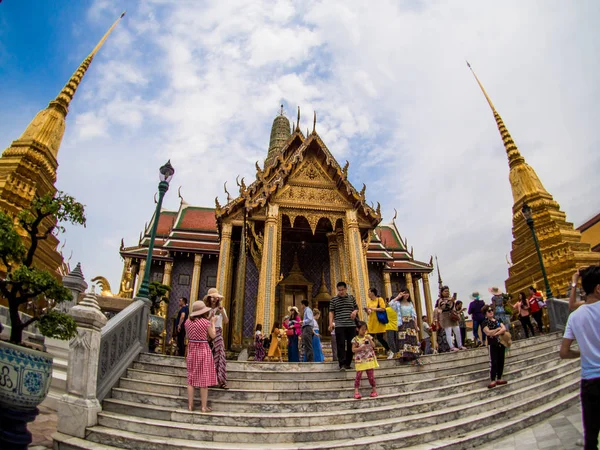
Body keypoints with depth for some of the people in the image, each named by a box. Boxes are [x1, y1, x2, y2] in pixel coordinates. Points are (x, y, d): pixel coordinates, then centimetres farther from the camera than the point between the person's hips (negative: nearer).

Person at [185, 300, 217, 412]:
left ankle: (190, 405, 17)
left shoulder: (187, 322, 1)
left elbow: (188, 336, 13)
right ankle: (204, 407, 9)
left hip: (191, 350, 4)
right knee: (204, 378, 4)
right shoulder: (206, 322, -13)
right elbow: (213, 336, -3)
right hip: (203, 350, -4)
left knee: (191, 378, 13)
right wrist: (213, 322, 8)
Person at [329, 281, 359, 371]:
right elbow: (331, 312, 1)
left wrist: (355, 311, -6)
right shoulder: (334, 299, 4)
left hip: (351, 325, 3)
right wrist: (331, 323, -10)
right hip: (339, 326, -3)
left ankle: (348, 363, 17)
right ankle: (342, 364, -4)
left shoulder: (352, 298, 10)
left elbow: (357, 308, 18)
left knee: (350, 345, 6)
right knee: (341, 345, -6)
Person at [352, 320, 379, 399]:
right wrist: (360, 348, -22)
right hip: (360, 360, -2)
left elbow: (373, 346, -4)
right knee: (358, 375, -3)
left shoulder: (368, 336, 2)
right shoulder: (355, 339, -5)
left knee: (371, 375, 6)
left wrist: (370, 339, -17)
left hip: (369, 359, 2)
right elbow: (353, 350, -8)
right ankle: (356, 390, 4)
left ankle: (374, 389, 22)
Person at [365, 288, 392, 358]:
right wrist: (367, 311, -6)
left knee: (380, 338, -4)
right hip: (371, 323, 5)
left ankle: (390, 352, 13)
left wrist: (373, 309, -15)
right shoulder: (369, 301, 13)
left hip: (379, 322, -5)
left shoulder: (380, 299, -2)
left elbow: (383, 309, -13)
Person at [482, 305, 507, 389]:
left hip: (501, 343, 5)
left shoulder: (498, 320, 12)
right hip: (492, 344, -5)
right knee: (493, 362, -8)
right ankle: (493, 380, -7)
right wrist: (498, 329, -6)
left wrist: (495, 333, -14)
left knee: (501, 361, 7)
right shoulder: (485, 322, -2)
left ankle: (499, 379, 17)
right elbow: (488, 332, -16)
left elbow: (504, 329, -3)